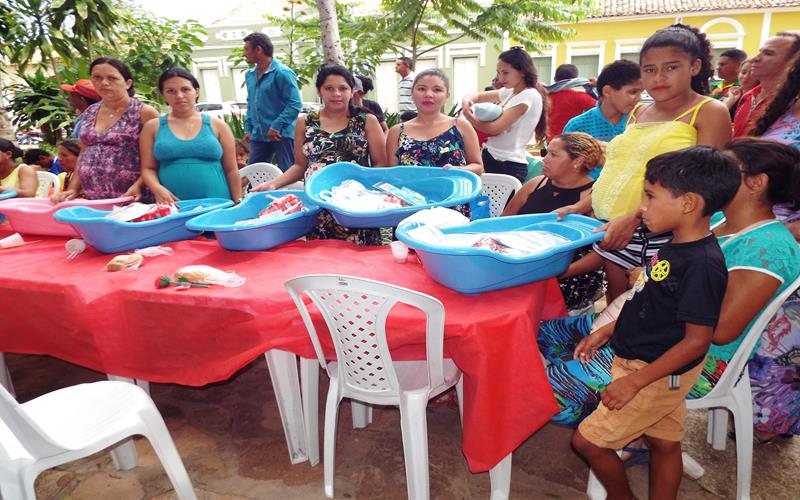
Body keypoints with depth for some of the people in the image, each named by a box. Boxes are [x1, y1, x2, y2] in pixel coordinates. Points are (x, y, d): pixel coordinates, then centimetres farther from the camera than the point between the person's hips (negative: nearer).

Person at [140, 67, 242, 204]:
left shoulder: (217, 125, 6)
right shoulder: (153, 127, 8)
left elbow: (231, 170, 6)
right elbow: (148, 168, 8)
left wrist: (238, 204, 1)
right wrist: (157, 188, -11)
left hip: (217, 204, 0)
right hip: (172, 206, 1)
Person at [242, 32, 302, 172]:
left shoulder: (282, 73, -11)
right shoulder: (249, 75, 14)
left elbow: (295, 104, -16)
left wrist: (276, 126, -20)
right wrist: (248, 128, 13)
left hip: (282, 134, -8)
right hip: (258, 135, 8)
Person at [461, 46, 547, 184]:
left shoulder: (529, 95, -14)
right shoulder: (509, 92, 12)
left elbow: (494, 128, -19)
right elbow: (477, 96, 18)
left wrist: (468, 115, -5)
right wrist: (466, 101, -7)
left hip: (508, 166, -8)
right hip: (491, 159, 8)